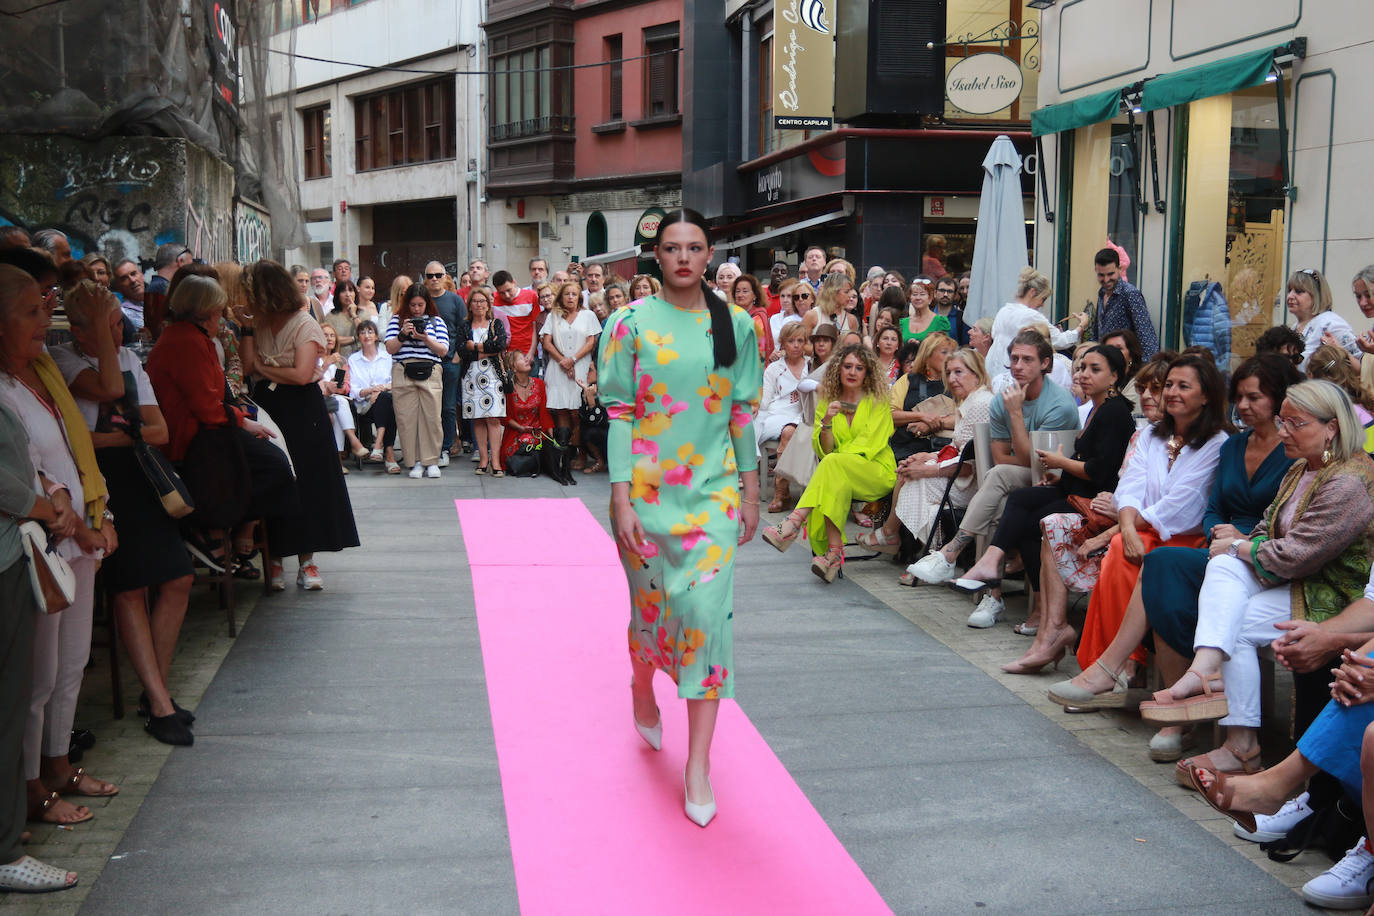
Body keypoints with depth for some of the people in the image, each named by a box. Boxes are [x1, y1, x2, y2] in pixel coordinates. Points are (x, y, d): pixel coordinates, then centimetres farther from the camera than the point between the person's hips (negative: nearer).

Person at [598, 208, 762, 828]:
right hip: (648, 489, -1)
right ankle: (642, 689, 47)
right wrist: (621, 499, -11)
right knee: (652, 604, 11)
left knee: (707, 608, -8)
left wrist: (750, 492, 8)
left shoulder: (735, 326, 4)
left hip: (713, 490, 1)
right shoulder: (631, 323, -1)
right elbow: (619, 415, -5)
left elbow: (743, 413, 8)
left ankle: (698, 764, 0)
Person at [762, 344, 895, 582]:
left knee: (833, 464, -34)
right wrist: (826, 423, -12)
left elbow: (868, 444, -5)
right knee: (836, 486, -36)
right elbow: (823, 450, 6)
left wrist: (835, 457, -17)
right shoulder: (827, 402, 13)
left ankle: (794, 522, -43)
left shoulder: (878, 401, 6)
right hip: (838, 474, 3)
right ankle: (833, 553, -39)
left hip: (878, 474, -2)